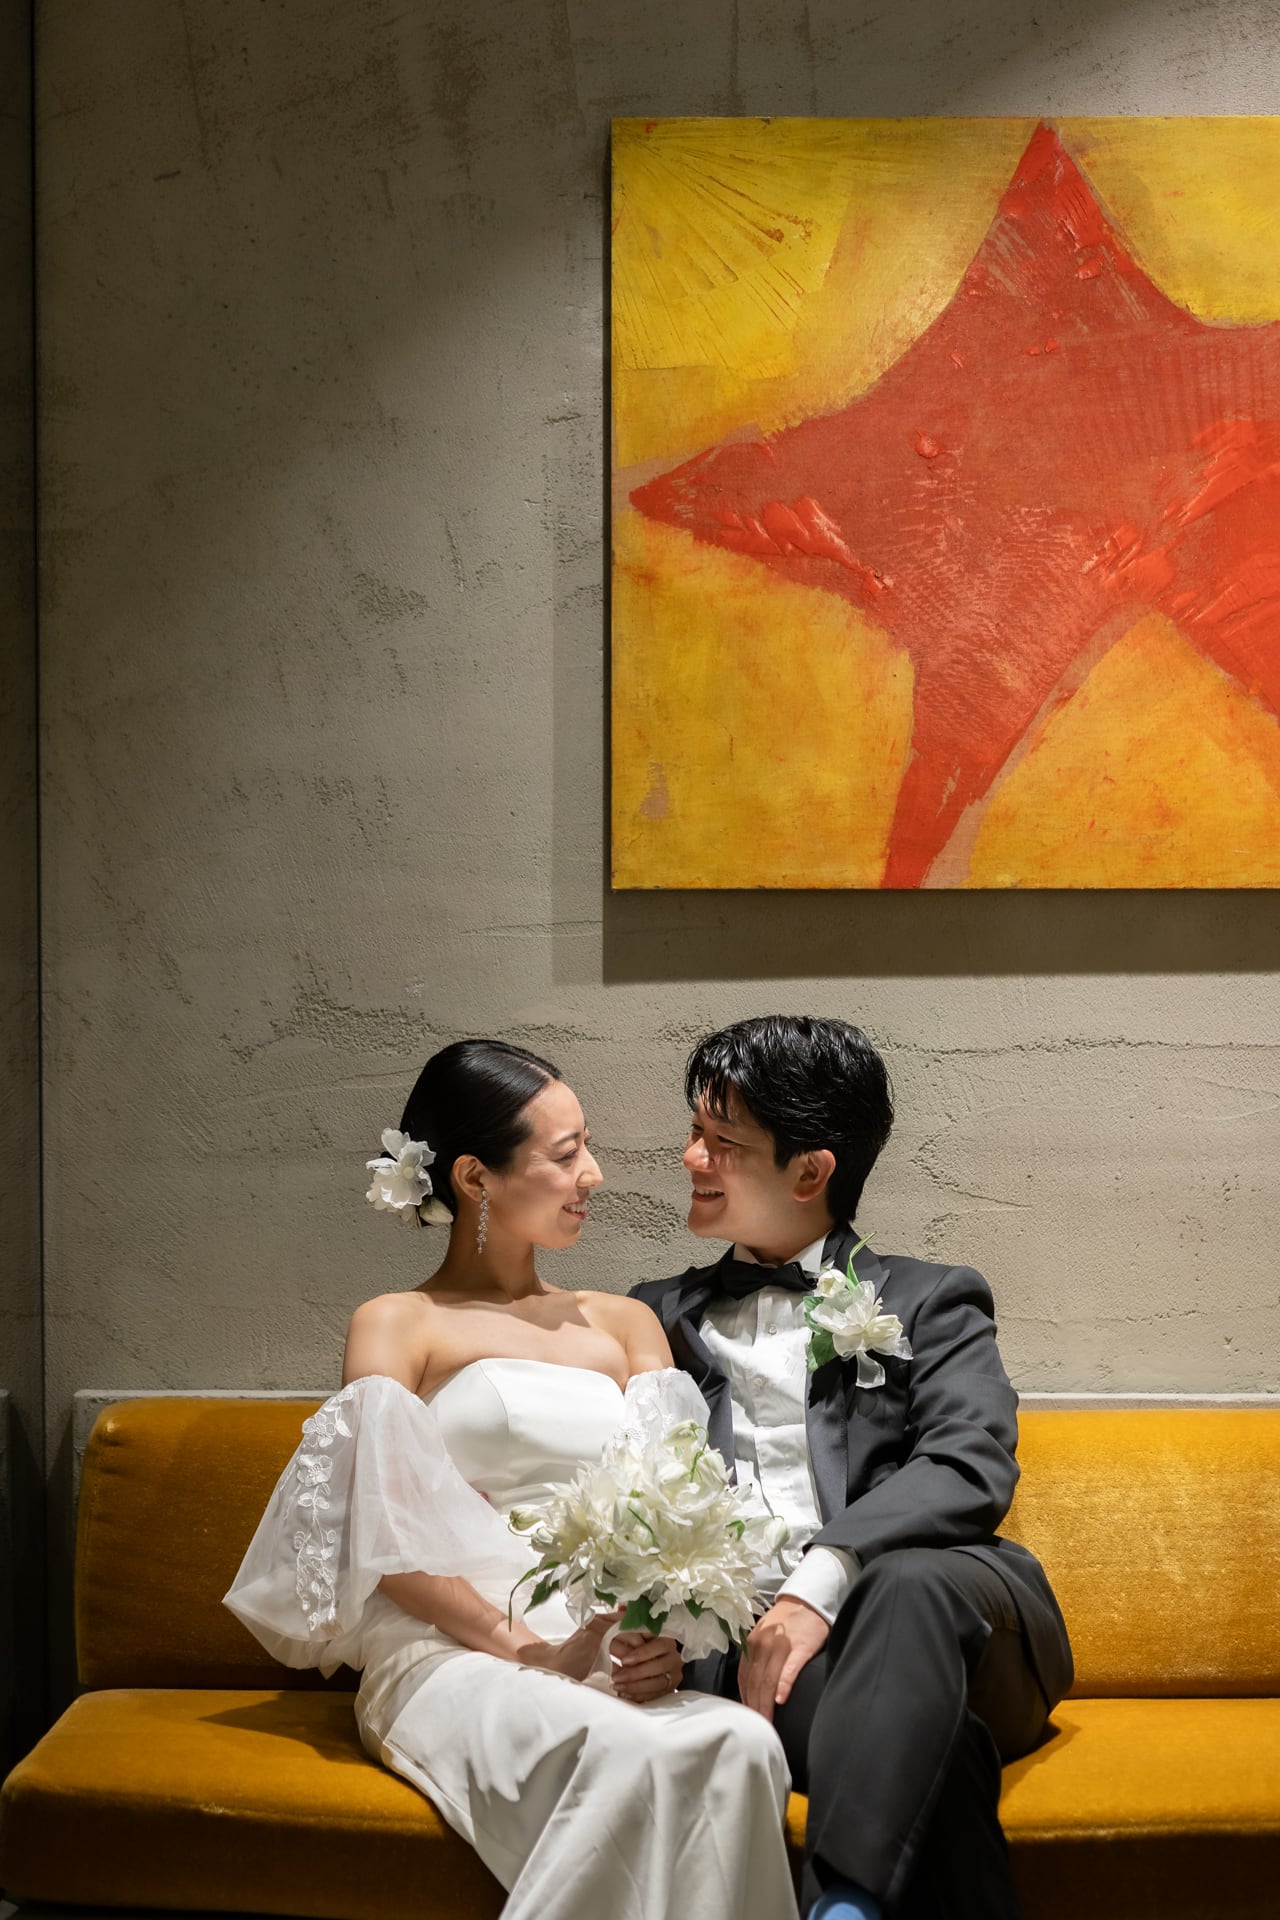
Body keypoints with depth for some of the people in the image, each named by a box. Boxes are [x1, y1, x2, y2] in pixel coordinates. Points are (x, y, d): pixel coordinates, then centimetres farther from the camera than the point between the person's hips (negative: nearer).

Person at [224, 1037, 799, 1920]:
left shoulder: (624, 1325, 24)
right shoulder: (397, 1326, 10)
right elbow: (392, 1546, 0)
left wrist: (665, 1633, -10)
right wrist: (530, 1651, -15)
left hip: (615, 1659, 4)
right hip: (451, 1654, -4)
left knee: (739, 1746, -32)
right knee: (624, 1758, -37)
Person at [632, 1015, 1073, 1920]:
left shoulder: (928, 1302, 18)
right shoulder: (661, 1318, 26)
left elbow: (972, 1471, -1)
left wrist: (822, 1580, -18)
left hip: (929, 1607, 0)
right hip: (744, 1634, 0)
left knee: (909, 1587, -38)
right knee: (932, 1750, -35)